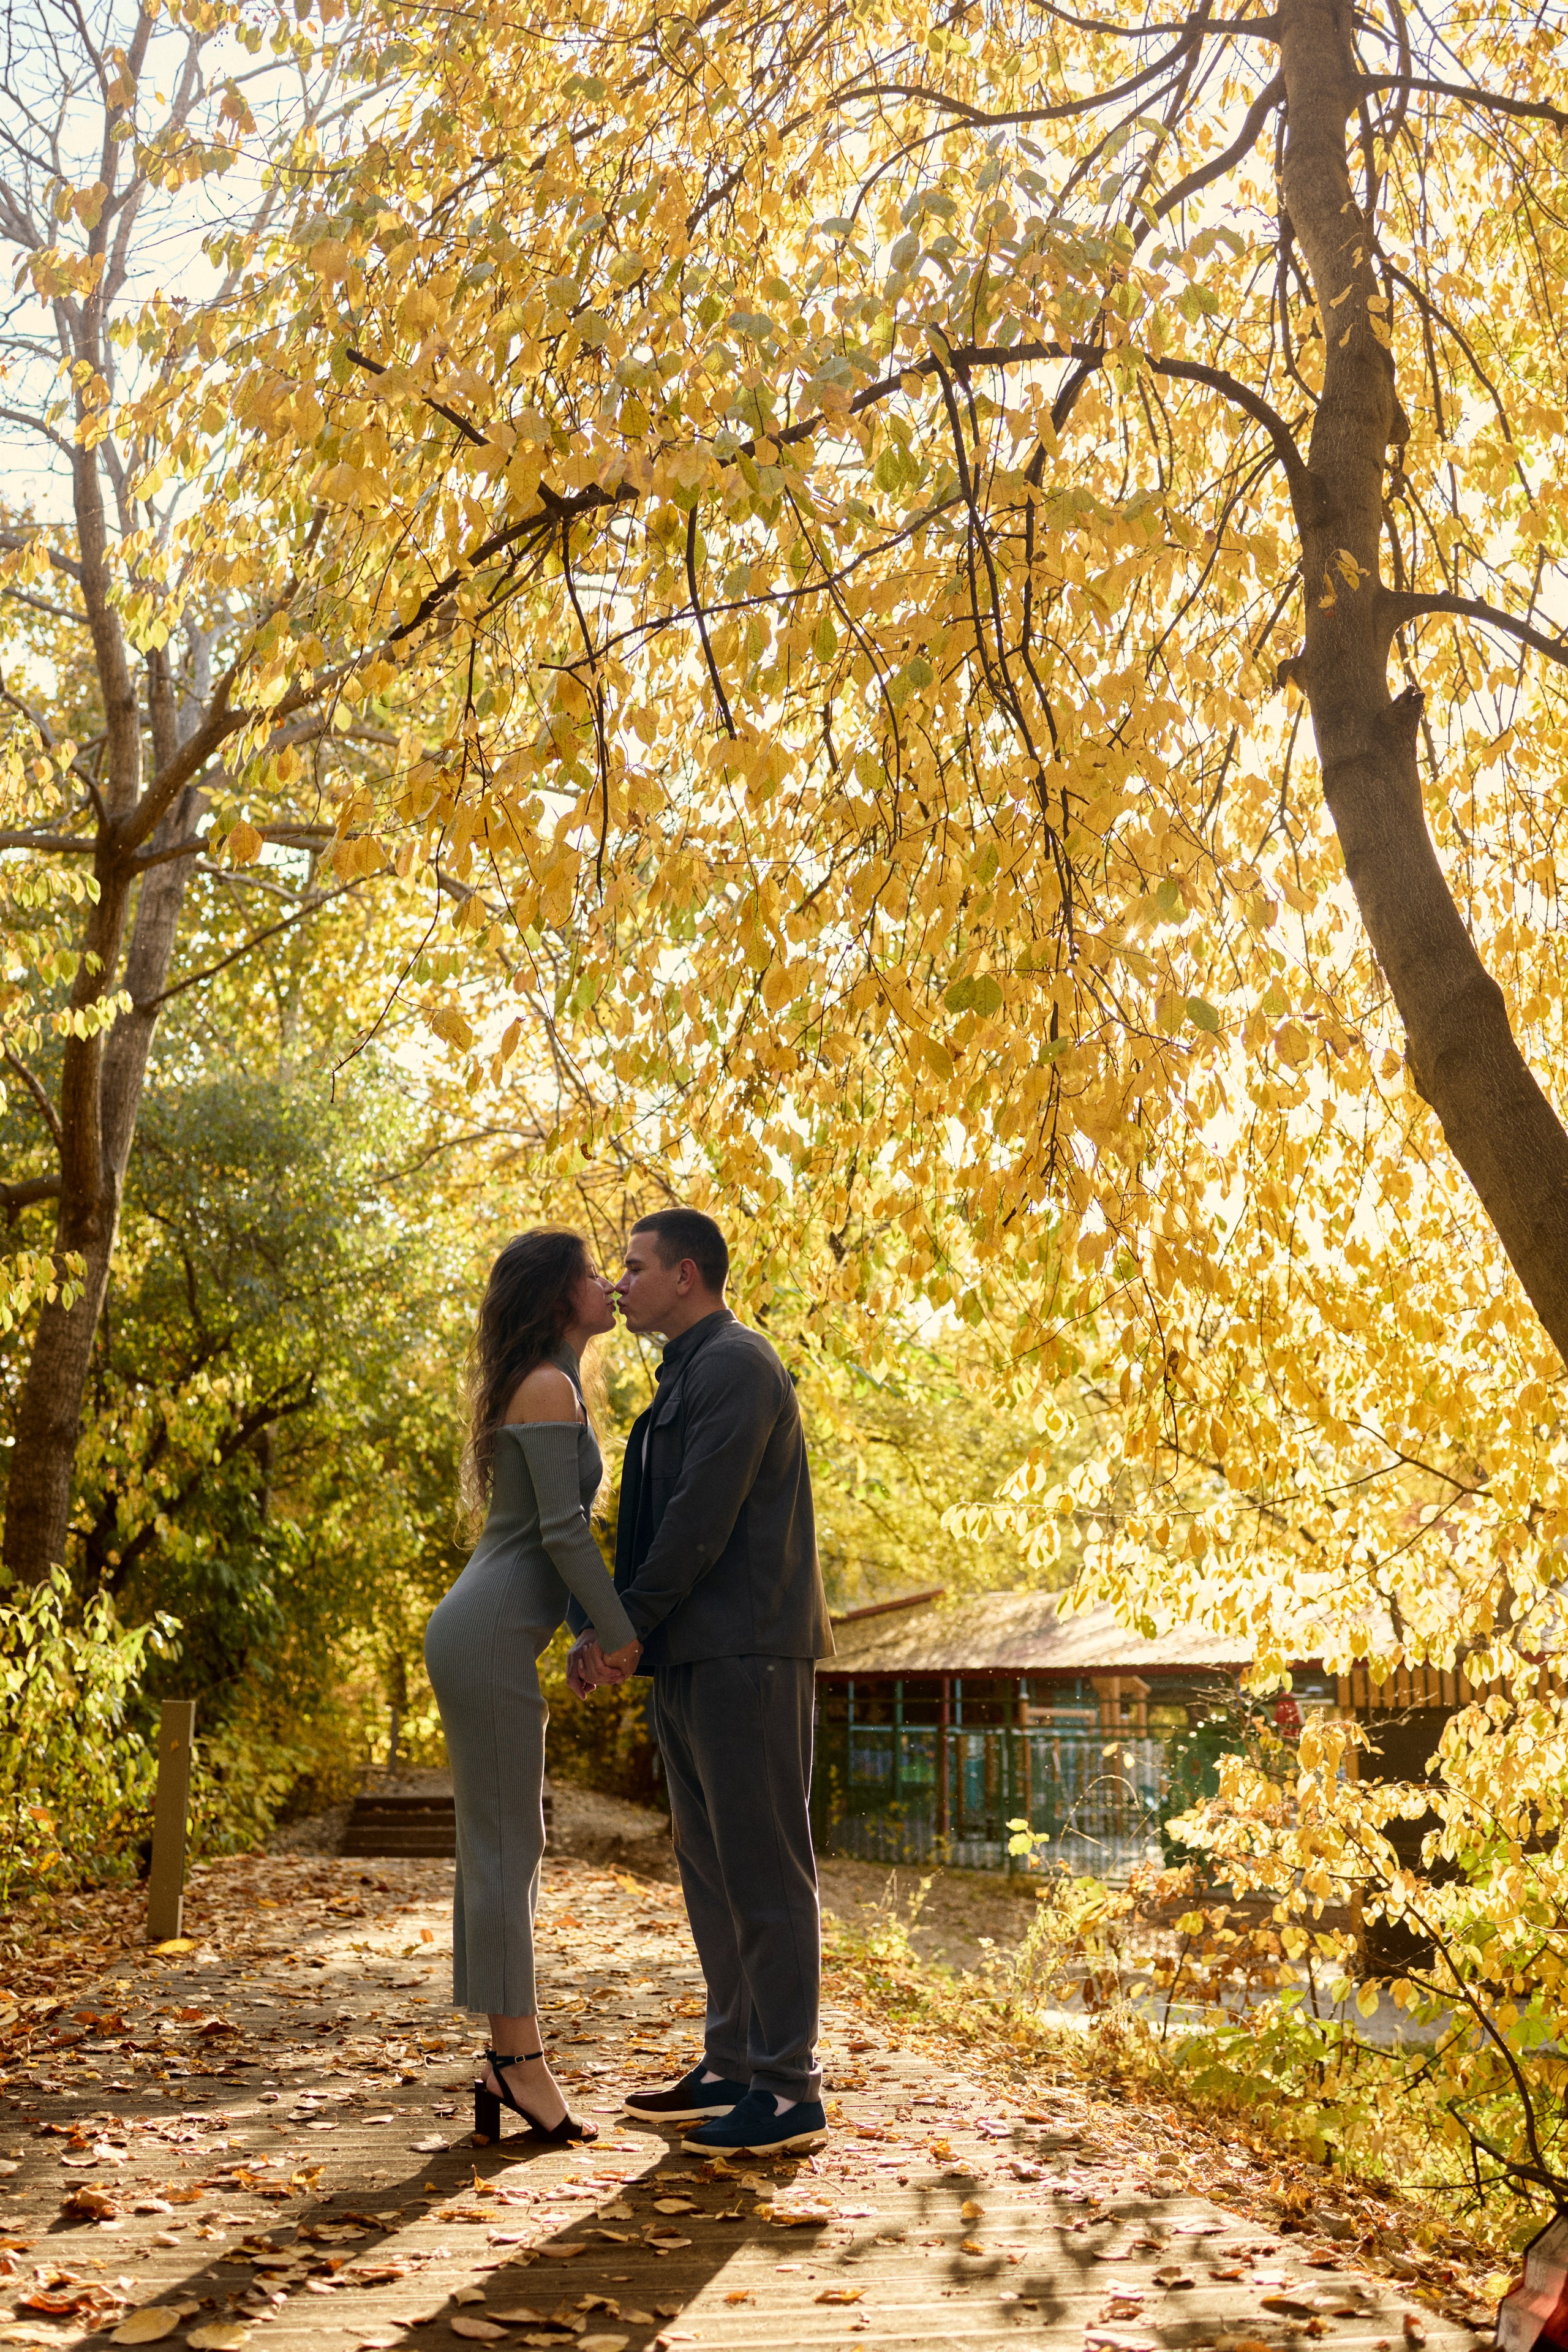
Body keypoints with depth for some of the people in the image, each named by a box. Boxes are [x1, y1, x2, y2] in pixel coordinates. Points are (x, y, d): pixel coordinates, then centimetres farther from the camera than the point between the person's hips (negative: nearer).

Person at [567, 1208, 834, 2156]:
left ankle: (788, 2089, -1)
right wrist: (599, 1629, 9)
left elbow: (703, 1515, -17)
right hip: (692, 1660, 10)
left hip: (748, 1656, -10)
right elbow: (652, 1523, 20)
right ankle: (731, 2068, 21)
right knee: (711, 1868, 13)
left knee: (764, 1868, -6)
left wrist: (628, 1623, -12)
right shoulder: (686, 1376, 21)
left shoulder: (735, 1363, -10)